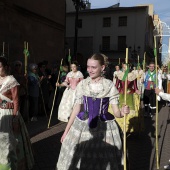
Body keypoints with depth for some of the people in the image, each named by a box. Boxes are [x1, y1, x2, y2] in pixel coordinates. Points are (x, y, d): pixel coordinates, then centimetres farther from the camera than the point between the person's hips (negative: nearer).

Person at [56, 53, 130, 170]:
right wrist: (66, 130, 6)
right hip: (82, 126, 2)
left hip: (104, 128, -1)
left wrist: (122, 113, -29)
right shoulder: (82, 84, -1)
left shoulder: (110, 85, -6)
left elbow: (116, 111, -5)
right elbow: (77, 108, 4)